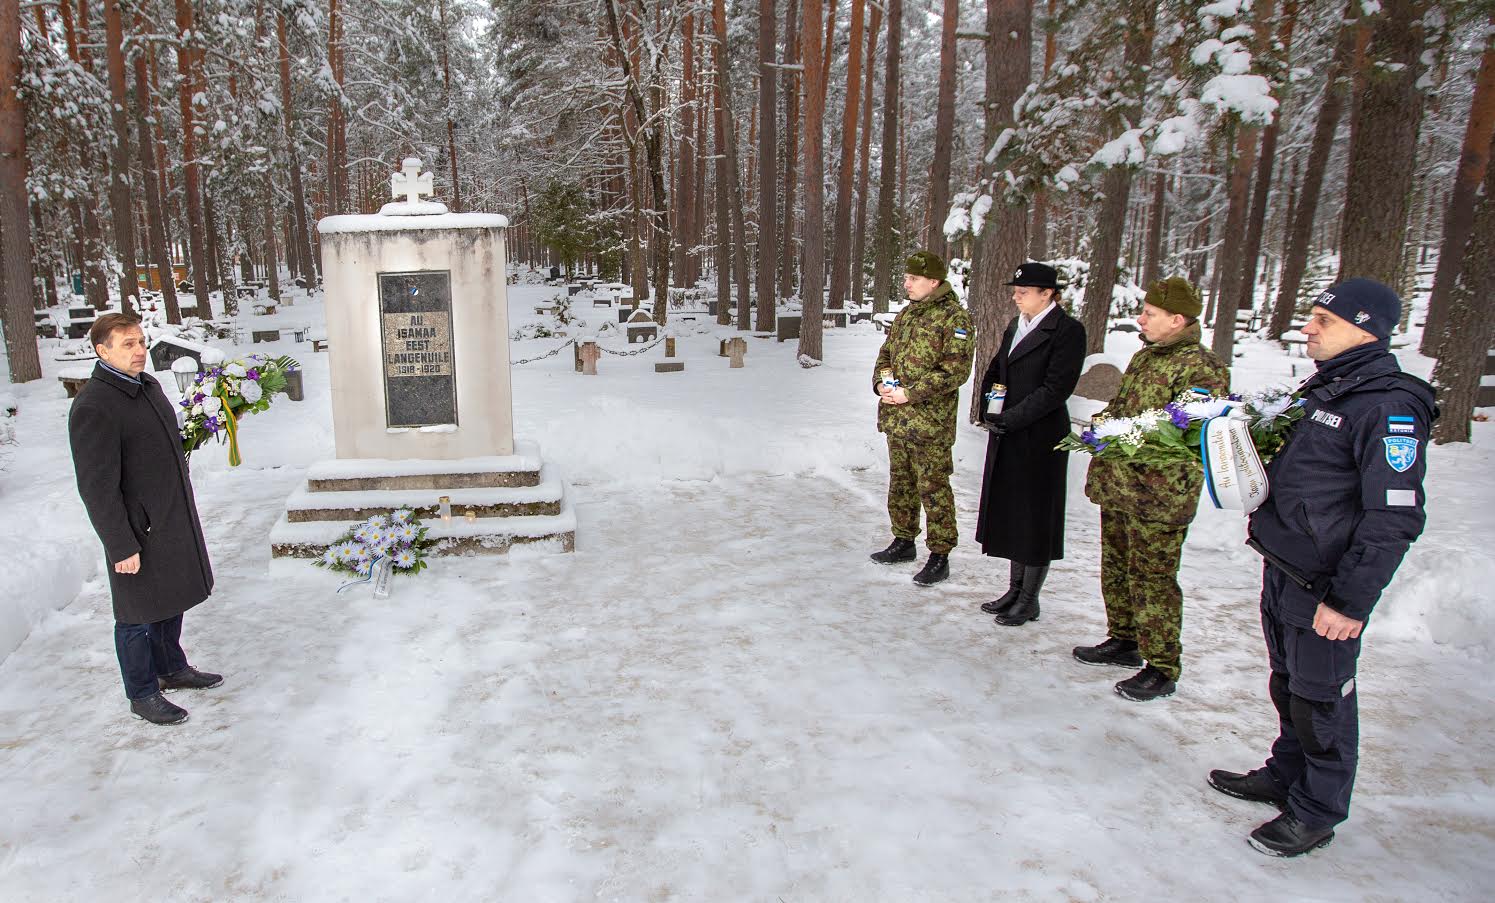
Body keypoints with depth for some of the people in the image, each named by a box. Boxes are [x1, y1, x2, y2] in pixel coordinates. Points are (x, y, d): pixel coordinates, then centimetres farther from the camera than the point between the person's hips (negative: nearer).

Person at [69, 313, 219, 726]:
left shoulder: (148, 385, 7)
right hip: (138, 531, -8)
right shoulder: (93, 407, -22)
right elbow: (97, 487, -22)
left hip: (174, 519, 9)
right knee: (138, 614, 7)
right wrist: (121, 546, -20)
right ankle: (142, 694, 23)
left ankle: (172, 668, 41)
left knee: (172, 600, 23)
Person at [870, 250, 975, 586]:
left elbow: (956, 369, -17)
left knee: (932, 487, -2)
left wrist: (911, 393, -20)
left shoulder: (954, 317, -11)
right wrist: (880, 383, -1)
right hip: (895, 417, 8)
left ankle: (940, 555, 7)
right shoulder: (905, 315, 14)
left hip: (929, 421, -8)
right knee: (900, 481, 18)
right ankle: (904, 541, 33)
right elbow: (885, 354, 21)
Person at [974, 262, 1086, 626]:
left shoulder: (1068, 330, -12)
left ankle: (1029, 600, 16)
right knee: (1011, 514, 15)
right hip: (1007, 436, 8)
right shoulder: (1016, 325, 12)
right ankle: (1016, 589, 28)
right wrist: (987, 409, 1)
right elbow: (995, 371, 18)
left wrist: (1008, 418, -19)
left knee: (1035, 517, 3)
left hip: (1039, 438, -8)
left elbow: (1055, 388, -18)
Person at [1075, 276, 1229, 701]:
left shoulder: (1201, 368, -16)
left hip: (1157, 494, -9)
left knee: (1152, 577, -1)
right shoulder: (1145, 356, 13)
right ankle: (1123, 641, 37)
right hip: (1116, 485, 9)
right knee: (1116, 566, 20)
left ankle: (1163, 668, 12)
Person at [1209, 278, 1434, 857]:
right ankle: (1285, 777, 39)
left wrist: (1350, 601, -23)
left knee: (1320, 700, 6)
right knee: (1287, 688, 21)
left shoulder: (1390, 407, -19)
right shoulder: (1325, 389, 10)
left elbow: (1394, 520, -23)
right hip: (1281, 570, 9)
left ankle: (1317, 811, 23)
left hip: (1324, 589, -8)